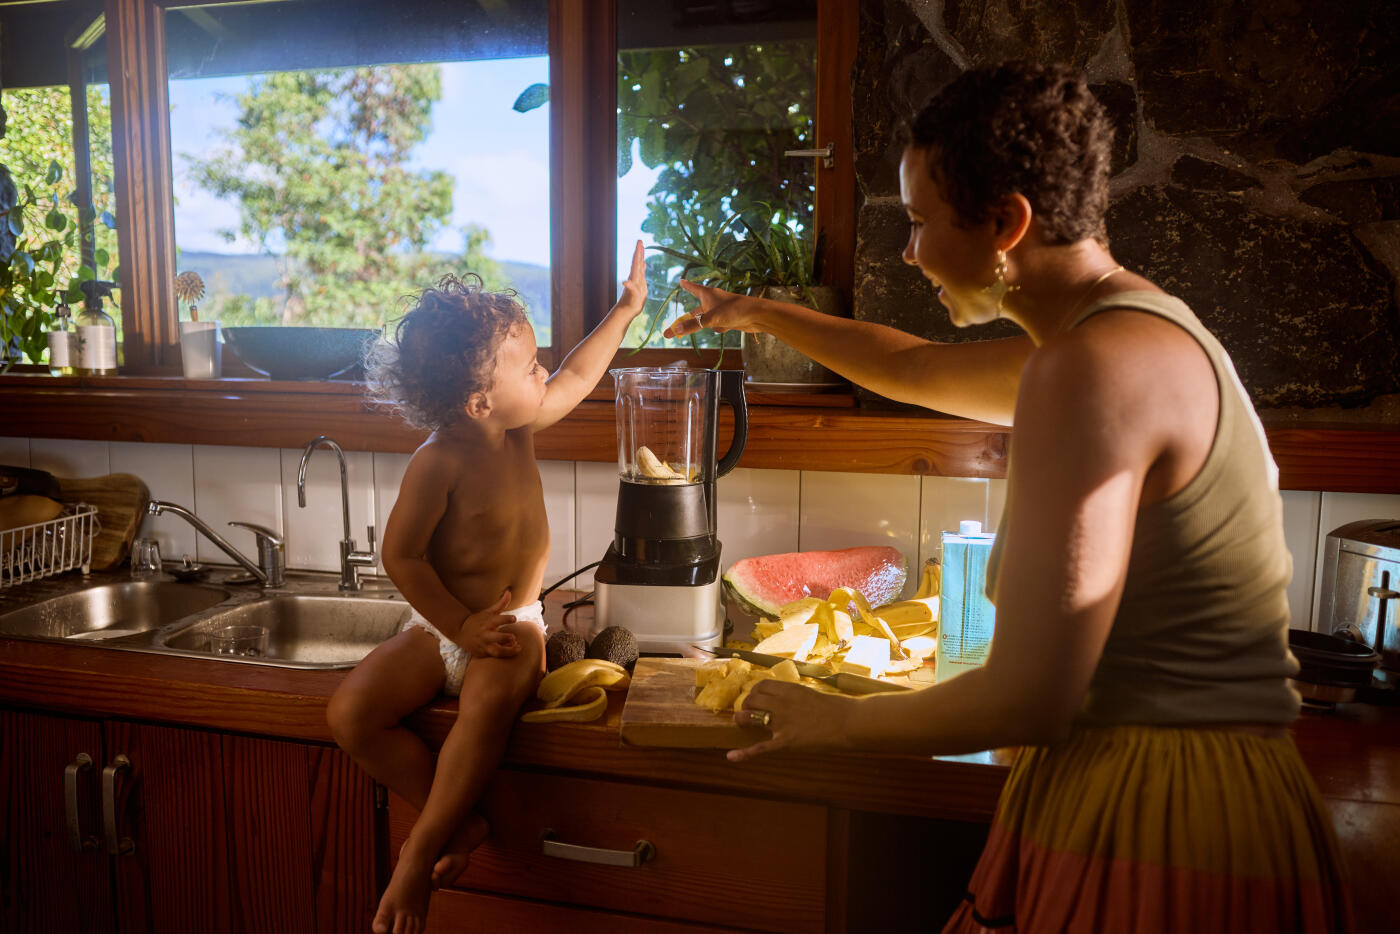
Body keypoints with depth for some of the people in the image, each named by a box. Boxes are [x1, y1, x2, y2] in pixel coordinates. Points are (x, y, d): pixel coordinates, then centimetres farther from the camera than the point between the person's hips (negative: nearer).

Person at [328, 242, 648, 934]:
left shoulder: (520, 426, 0)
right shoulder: (439, 463, -18)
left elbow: (576, 378, 17)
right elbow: (401, 555, -14)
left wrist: (625, 308, 22)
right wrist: (461, 627, -18)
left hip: (512, 624, 2)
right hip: (442, 626, -2)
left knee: (489, 702, -32)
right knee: (350, 713, -22)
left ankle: (418, 858, -20)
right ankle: (458, 822, -6)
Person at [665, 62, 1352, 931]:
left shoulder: (1093, 368, -21)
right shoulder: (1135, 325, 10)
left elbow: (1029, 701, -22)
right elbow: (917, 368, 26)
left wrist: (836, 720, -5)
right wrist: (759, 314, 34)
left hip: (1160, 835, -9)